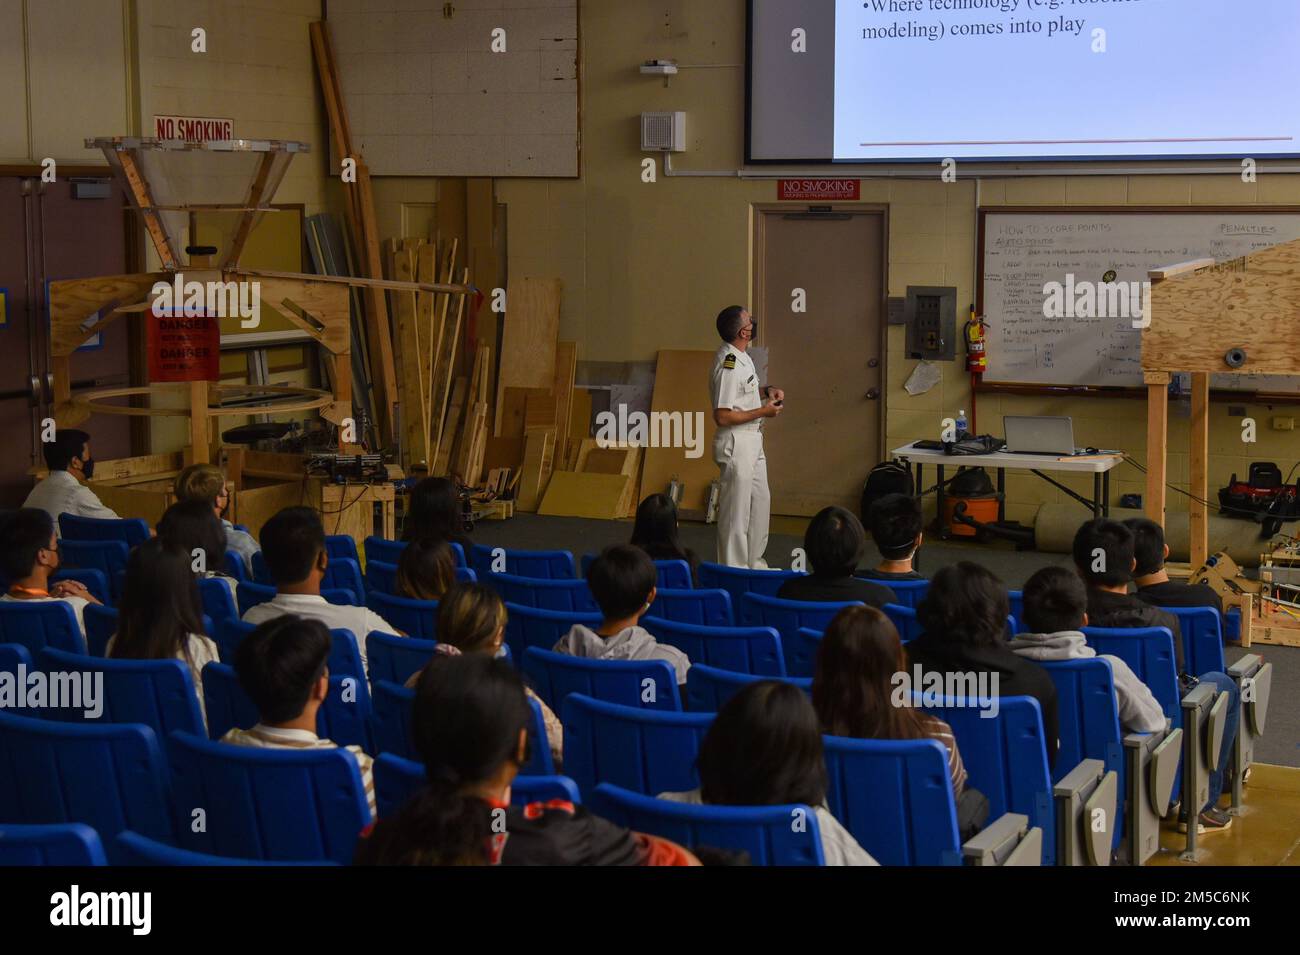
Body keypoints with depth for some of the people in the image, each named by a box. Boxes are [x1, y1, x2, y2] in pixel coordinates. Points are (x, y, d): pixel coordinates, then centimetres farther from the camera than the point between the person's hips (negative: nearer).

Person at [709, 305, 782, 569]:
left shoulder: (741, 356, 7)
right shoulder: (728, 365, -23)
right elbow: (722, 416, -24)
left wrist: (766, 391, 7)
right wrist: (763, 411, -18)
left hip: (752, 440, 10)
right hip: (736, 443, -10)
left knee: (760, 500, 19)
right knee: (736, 508, -2)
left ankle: (754, 562, 32)